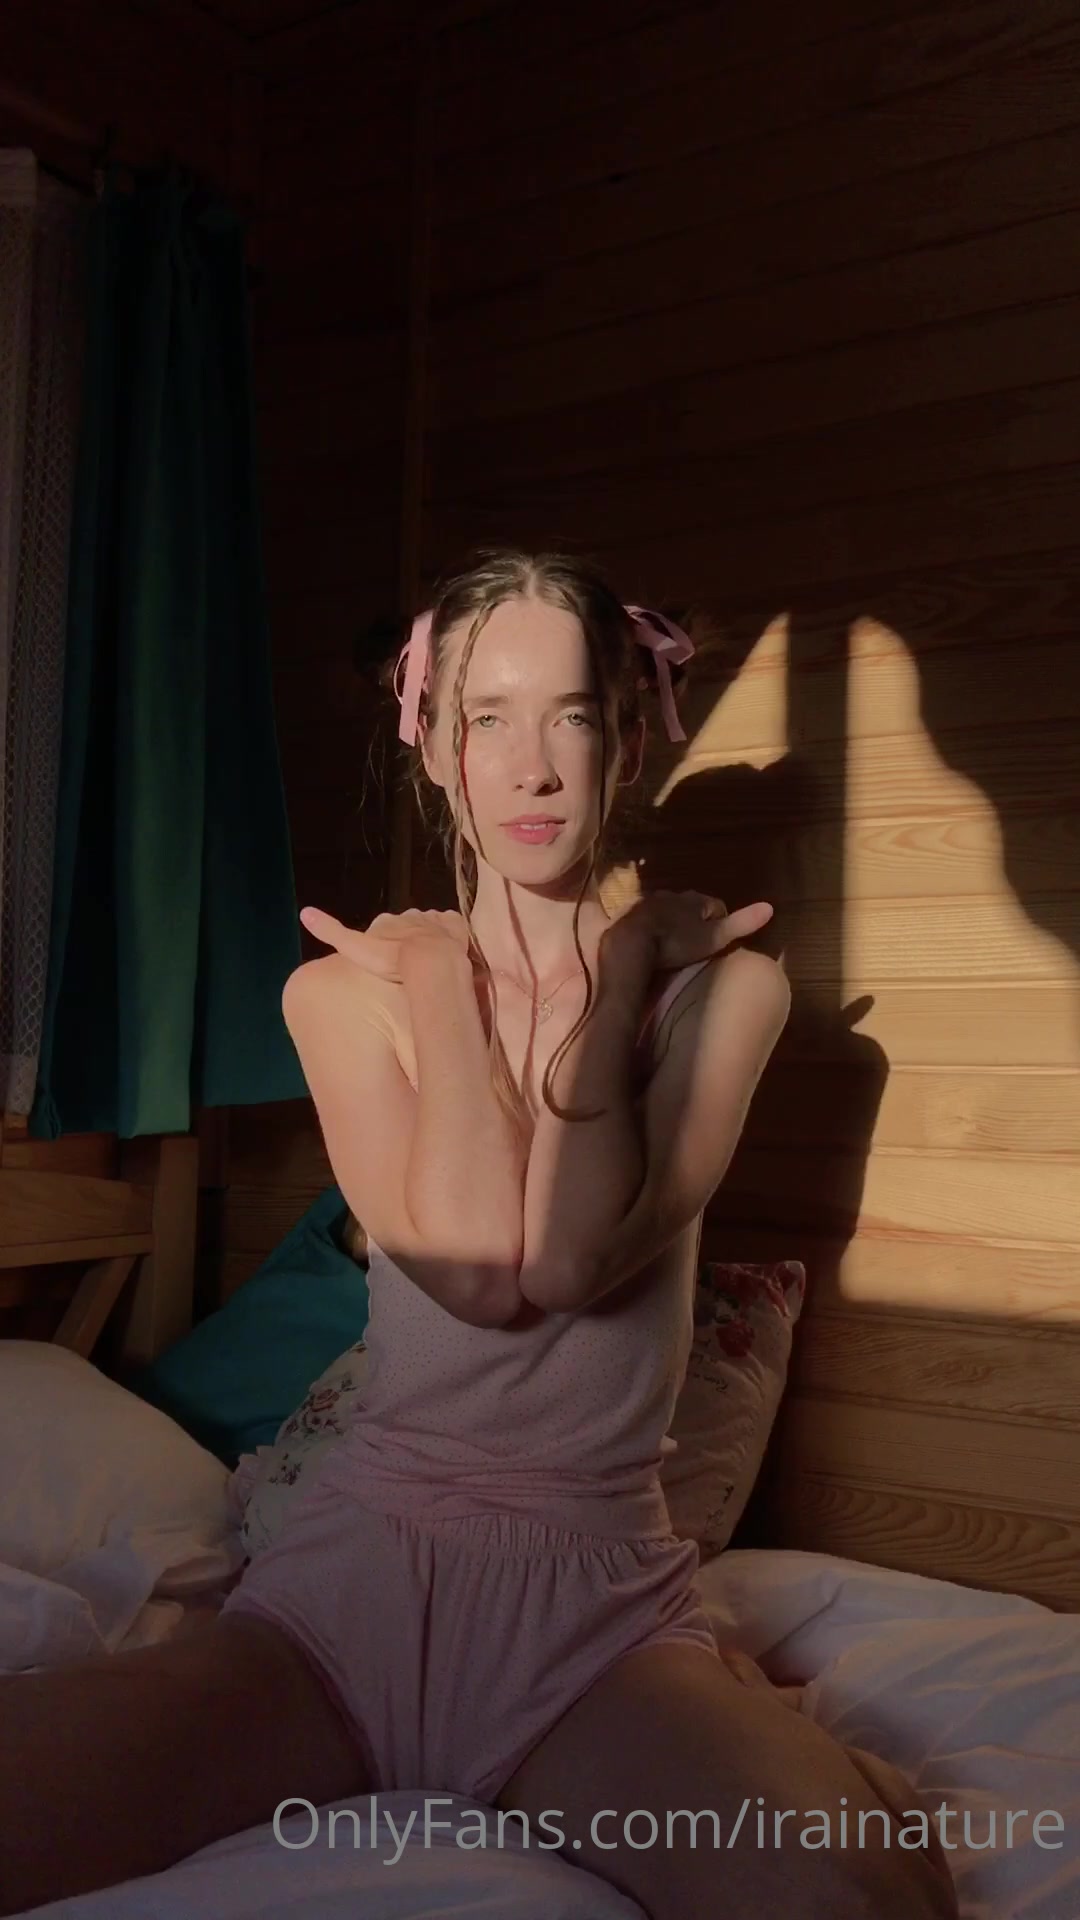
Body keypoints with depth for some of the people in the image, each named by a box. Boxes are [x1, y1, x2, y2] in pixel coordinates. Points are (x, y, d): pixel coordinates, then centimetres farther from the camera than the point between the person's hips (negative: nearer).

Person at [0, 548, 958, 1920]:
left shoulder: (720, 983, 1)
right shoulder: (342, 992, 3)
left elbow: (568, 1260, -16)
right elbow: (475, 1265, -13)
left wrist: (622, 968, -7)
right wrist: (441, 986, -4)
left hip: (601, 1601, -1)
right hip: (358, 1565, 1)